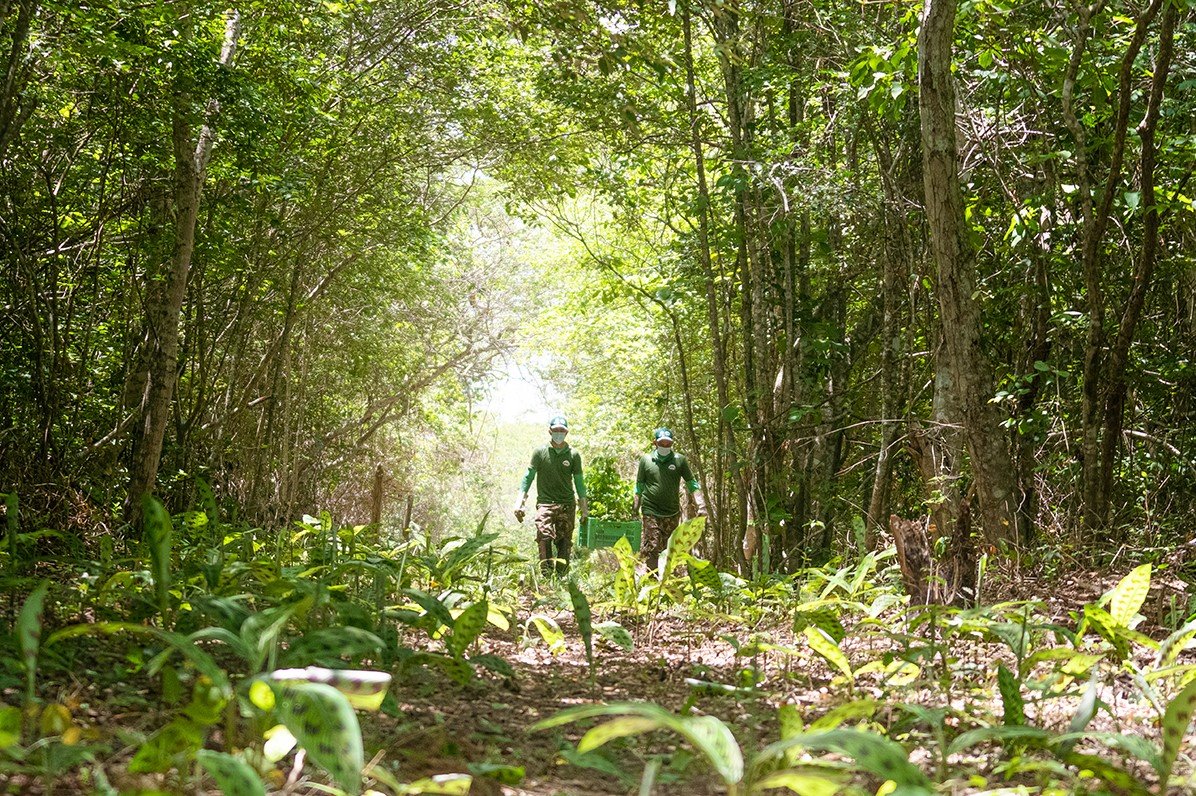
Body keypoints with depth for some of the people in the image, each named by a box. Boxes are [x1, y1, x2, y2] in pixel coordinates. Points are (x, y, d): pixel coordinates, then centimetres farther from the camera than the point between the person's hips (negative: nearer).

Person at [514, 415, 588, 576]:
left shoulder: (573, 455, 6)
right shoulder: (540, 452, 3)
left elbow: (579, 481, 13)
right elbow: (528, 477, 5)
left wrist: (584, 508, 11)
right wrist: (520, 502, -3)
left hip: (567, 504, 2)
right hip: (545, 503, -2)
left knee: (564, 542, 2)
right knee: (544, 535, -22)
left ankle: (562, 576, 10)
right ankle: (546, 573, -22)